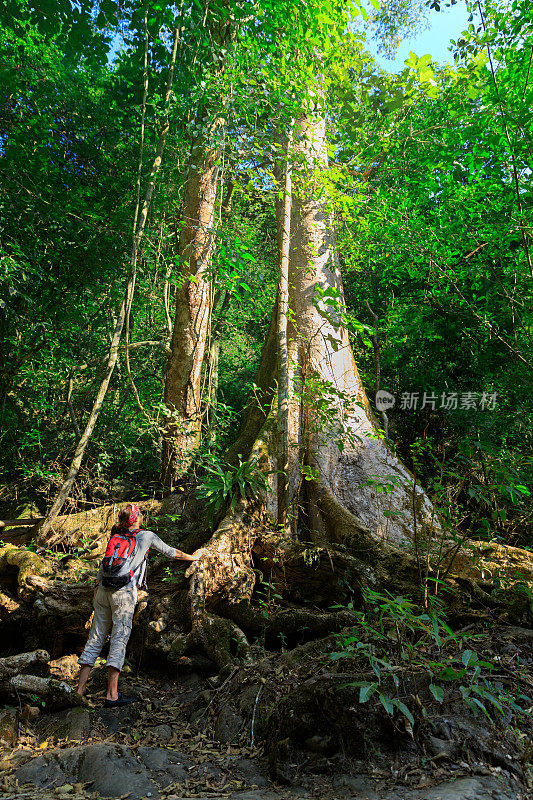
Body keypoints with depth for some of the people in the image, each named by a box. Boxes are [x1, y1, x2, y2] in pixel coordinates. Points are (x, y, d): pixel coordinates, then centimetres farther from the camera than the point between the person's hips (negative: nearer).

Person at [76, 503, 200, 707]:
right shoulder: (147, 536, 6)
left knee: (95, 640, 10)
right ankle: (112, 695, -5)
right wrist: (192, 557, 33)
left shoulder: (115, 536, 18)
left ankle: (80, 689, 11)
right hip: (124, 593, -5)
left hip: (103, 590, 5)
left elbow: (103, 565, 19)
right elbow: (169, 552, 18)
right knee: (119, 640, -4)